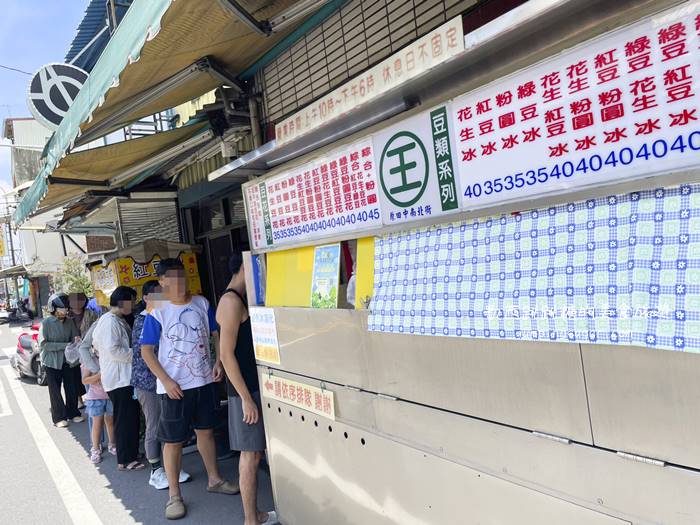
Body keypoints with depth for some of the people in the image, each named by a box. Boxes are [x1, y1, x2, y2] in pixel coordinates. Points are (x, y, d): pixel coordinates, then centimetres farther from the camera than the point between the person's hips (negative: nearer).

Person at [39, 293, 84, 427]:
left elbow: (75, 337, 8)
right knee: (55, 391, 7)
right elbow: (42, 344, -16)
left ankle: (73, 413, 26)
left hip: (68, 361, 4)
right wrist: (65, 345, -21)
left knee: (72, 388, 9)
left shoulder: (69, 322, 2)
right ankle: (59, 417, 19)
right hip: (52, 362, -4)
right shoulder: (46, 323, -11)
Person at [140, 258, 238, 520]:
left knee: (206, 430, 18)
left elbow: (217, 333, 10)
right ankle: (174, 495, 18)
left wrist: (219, 362, -2)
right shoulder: (157, 314, -11)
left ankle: (214, 479, 34)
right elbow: (146, 351, -9)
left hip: (204, 381, 4)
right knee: (173, 440, 4)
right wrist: (166, 381, -16)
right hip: (174, 386, -4)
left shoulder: (201, 303, 1)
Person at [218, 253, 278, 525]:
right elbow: (226, 354, -20)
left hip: (255, 385, 9)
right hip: (245, 390, -9)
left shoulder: (241, 299, 14)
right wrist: (246, 398, -21)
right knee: (250, 455, 0)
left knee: (255, 452, 16)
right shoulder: (232, 301, -16)